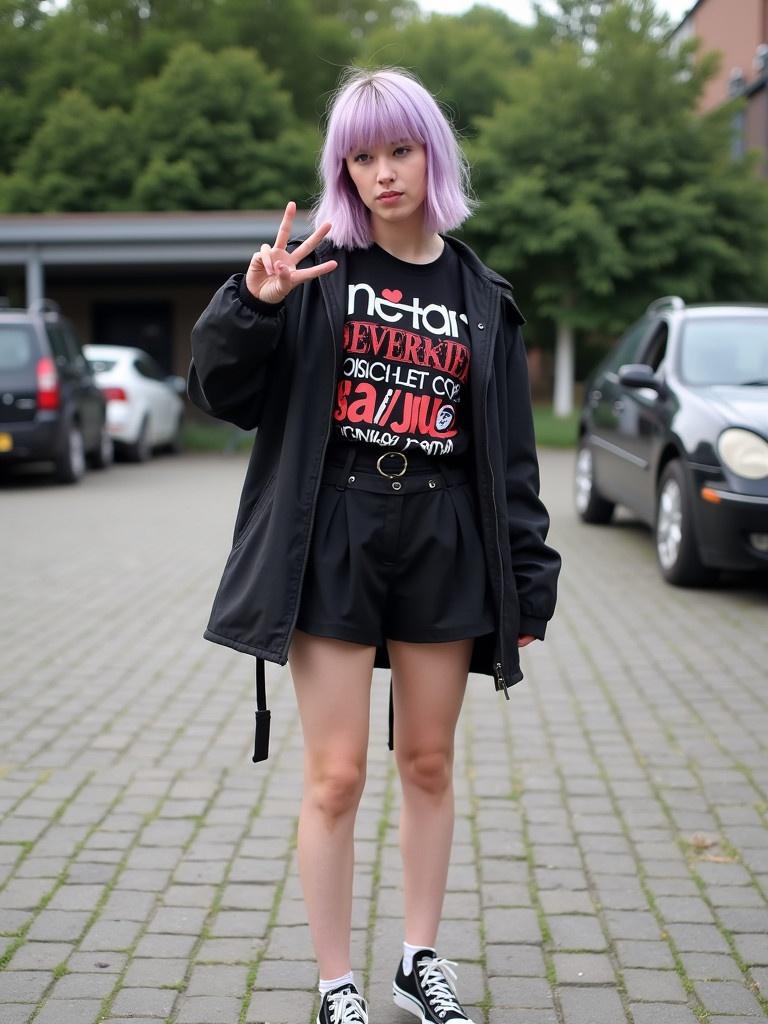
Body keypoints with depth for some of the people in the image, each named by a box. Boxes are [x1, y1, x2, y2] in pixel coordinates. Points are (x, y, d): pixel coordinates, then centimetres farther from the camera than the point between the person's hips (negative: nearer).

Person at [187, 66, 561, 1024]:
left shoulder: (480, 297, 9)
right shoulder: (317, 267, 0)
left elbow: (510, 452, 10)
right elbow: (223, 394, -3)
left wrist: (527, 580, 6)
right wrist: (254, 305, -21)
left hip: (443, 547, 3)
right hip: (332, 540, -3)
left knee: (428, 763, 12)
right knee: (335, 775, -1)